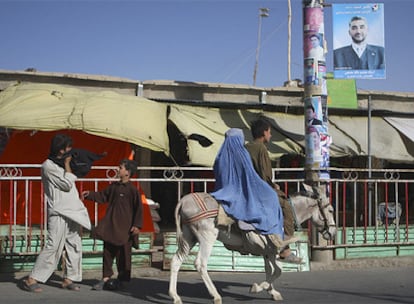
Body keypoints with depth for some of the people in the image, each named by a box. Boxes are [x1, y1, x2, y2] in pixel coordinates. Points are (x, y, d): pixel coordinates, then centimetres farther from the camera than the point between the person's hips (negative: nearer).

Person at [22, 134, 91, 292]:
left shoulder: (61, 165, 17)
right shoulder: (48, 166, -10)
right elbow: (67, 184, -15)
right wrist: (67, 164, -9)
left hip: (72, 213, 9)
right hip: (59, 214, -9)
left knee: (74, 246, 8)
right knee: (53, 247, -13)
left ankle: (68, 279, 15)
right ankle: (31, 280, -7)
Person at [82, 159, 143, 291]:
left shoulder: (132, 189, -9)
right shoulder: (114, 186, 9)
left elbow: (138, 208, -9)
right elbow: (102, 196, 20)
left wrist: (137, 225, -13)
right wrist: (90, 194, 6)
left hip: (124, 228, -6)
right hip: (110, 225, 6)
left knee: (123, 254, 3)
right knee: (108, 252, 8)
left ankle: (123, 279, 15)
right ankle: (106, 278, 15)